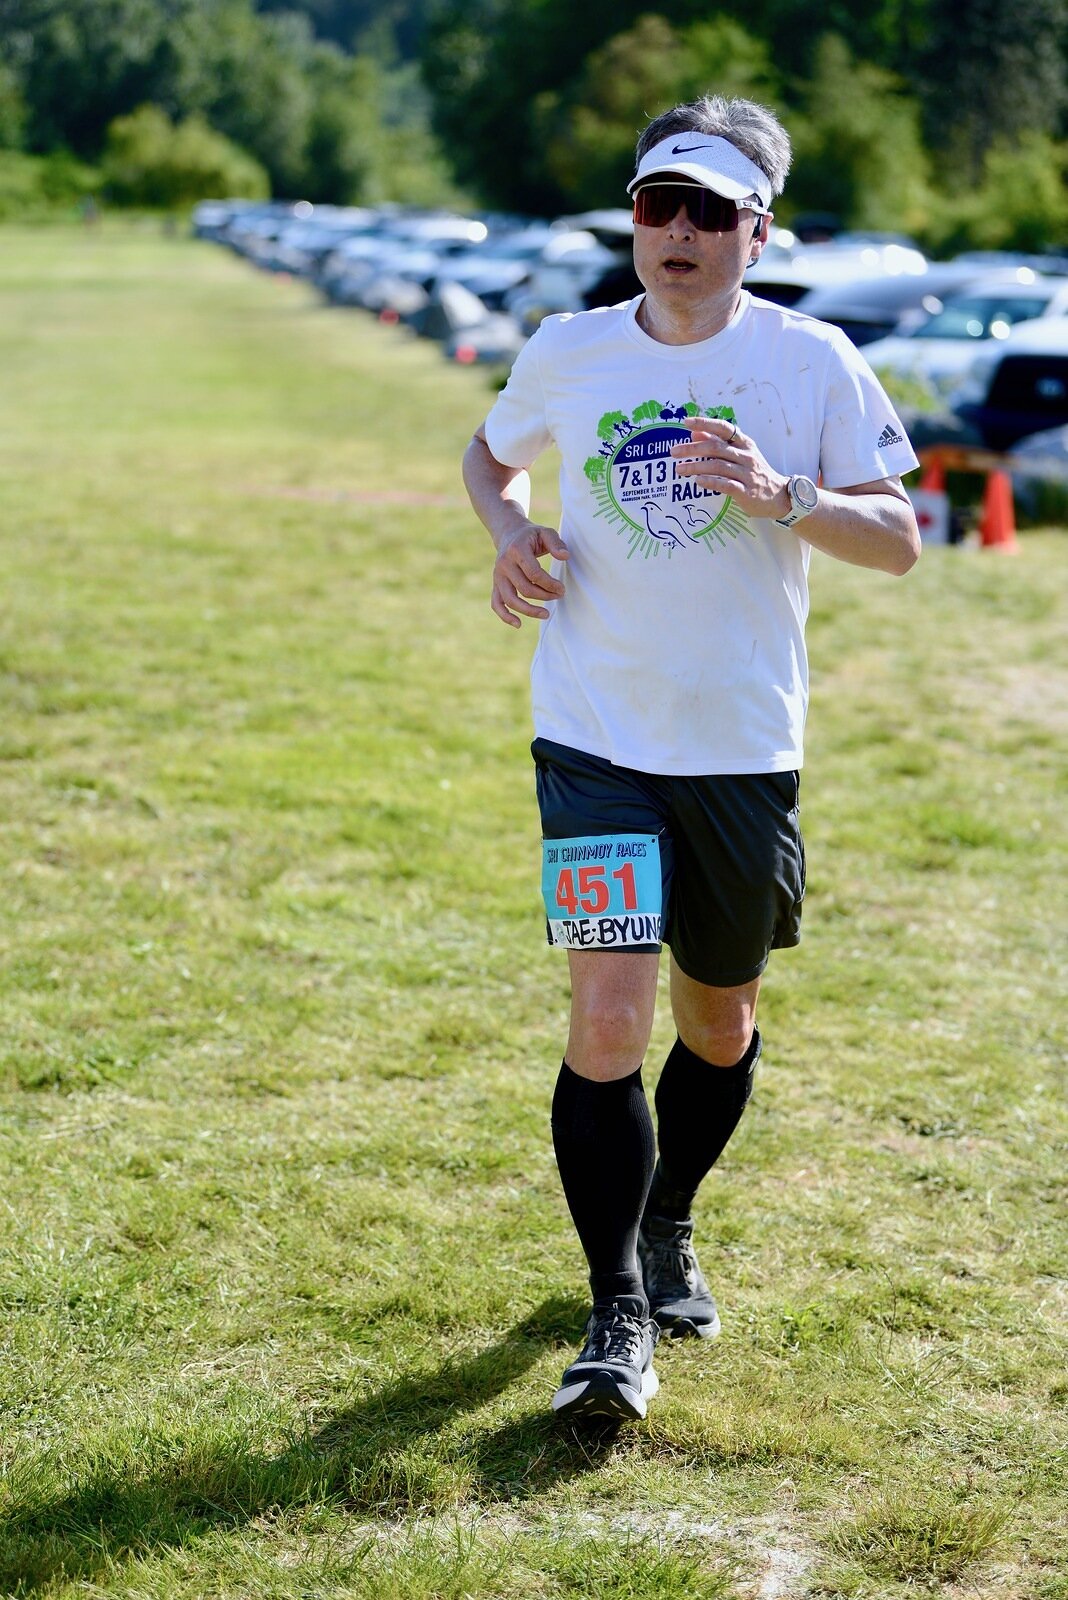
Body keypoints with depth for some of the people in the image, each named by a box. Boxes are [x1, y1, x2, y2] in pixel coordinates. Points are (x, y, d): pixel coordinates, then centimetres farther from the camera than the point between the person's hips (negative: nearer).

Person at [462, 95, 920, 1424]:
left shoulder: (813, 363, -4)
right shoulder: (566, 354, 1)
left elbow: (899, 540, -4)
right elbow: (490, 454, 21)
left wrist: (784, 496, -22)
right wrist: (512, 536, -1)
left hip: (746, 750, 1)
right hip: (596, 746, -1)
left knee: (720, 1022, 15)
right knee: (608, 1019, -13)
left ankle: (667, 1230, 42)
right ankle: (617, 1319, -4)